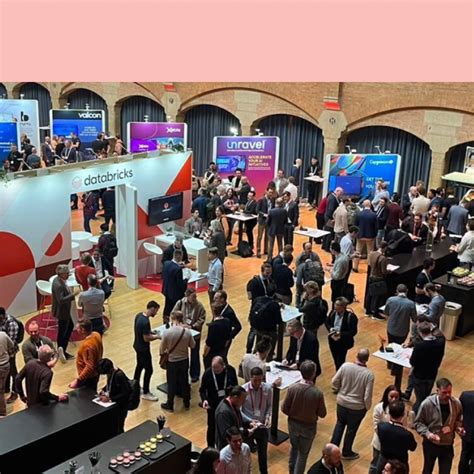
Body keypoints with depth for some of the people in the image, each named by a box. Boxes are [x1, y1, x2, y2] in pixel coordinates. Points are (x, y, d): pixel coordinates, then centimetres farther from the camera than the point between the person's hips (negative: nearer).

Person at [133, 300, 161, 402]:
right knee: (149, 370, 3)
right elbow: (146, 338, -25)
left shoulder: (139, 315, -1)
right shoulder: (145, 322, -30)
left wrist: (151, 332, 8)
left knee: (140, 365, 26)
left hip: (137, 346, 10)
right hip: (143, 349, -9)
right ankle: (145, 393, 13)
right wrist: (157, 336, -12)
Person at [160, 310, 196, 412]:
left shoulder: (167, 332, -22)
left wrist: (165, 352, 11)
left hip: (172, 361, -2)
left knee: (171, 383, 16)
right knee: (184, 381, 20)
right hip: (184, 360, 2)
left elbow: (162, 350, -12)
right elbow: (193, 345, -1)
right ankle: (186, 403, 35)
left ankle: (170, 405, 31)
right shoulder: (187, 332, -16)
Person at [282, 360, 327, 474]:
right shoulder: (318, 393, -26)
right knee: (303, 453, 17)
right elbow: (322, 414, -13)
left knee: (294, 447, 28)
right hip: (308, 427, -3)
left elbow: (284, 409, -11)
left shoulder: (292, 388, -21)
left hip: (293, 424, 3)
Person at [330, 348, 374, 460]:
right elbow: (367, 396, -21)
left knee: (340, 423, 27)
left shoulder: (345, 366, -17)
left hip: (342, 402, 2)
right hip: (357, 407, -2)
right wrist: (367, 407, -1)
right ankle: (346, 452, 37)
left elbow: (334, 382, -7)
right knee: (352, 429, 19)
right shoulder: (369, 374, -23)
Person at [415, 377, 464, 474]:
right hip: (430, 444, -2)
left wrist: (458, 428, -13)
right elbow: (418, 422, -10)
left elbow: (458, 420, 8)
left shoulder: (456, 403, -12)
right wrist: (427, 433, -25)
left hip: (448, 445, 2)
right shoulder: (427, 404, -22)